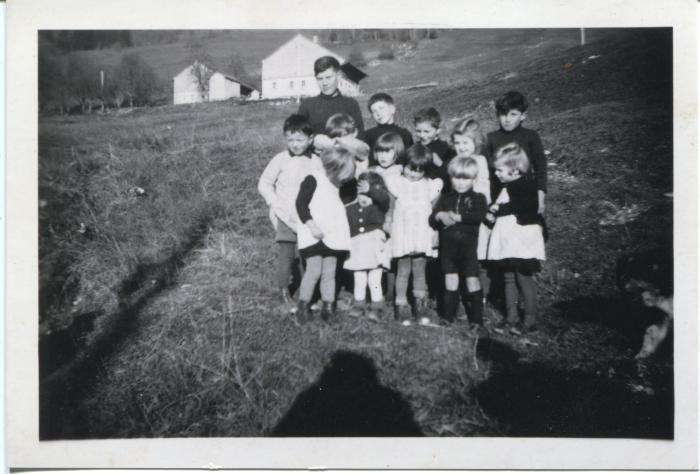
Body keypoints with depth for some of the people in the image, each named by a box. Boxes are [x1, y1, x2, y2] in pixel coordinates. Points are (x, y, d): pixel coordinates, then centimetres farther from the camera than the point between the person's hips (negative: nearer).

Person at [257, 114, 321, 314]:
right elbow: (264, 183, 3)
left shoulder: (316, 162, 4)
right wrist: (276, 203, -7)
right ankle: (284, 296, 6)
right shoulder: (281, 159, -2)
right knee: (286, 255, -5)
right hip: (286, 217, -2)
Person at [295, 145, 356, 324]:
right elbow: (301, 203, -14)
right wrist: (311, 225, -20)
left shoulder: (337, 185, 16)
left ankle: (327, 308, 12)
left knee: (329, 272, 5)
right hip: (313, 235, -7)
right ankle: (303, 307, 4)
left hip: (332, 236, 7)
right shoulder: (313, 179, -9)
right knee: (314, 270, -10)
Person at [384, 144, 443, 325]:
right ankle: (402, 307, 10)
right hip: (402, 235, -1)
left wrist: (435, 233, 9)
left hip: (422, 236, 1)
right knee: (403, 271, 3)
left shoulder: (430, 186, 5)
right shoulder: (397, 183, 2)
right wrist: (388, 225, 5)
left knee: (419, 271, 5)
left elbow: (435, 212, 11)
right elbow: (390, 208, 9)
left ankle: (421, 308, 13)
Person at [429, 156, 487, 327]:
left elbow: (480, 216, -16)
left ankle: (477, 319, 10)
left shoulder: (478, 198, 3)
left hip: (468, 246, -3)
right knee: (450, 282, 10)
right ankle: (448, 317, 18)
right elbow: (432, 219, 7)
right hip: (448, 246, 3)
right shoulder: (445, 198, 13)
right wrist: (440, 216, -15)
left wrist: (458, 217, -20)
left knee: (472, 281, 0)